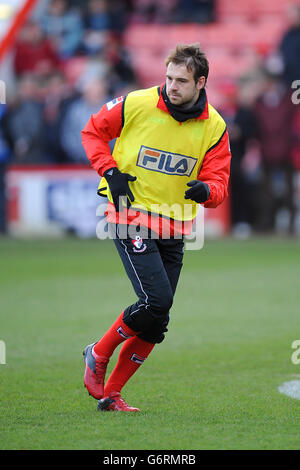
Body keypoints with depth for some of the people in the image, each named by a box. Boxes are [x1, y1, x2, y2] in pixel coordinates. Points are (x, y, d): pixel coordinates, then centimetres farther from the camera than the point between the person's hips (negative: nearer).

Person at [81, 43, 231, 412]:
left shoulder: (214, 127, -2)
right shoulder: (137, 105, -10)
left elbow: (219, 184, -2)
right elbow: (92, 131, 5)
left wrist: (204, 190, -26)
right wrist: (110, 171, -10)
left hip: (174, 229, 5)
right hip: (131, 218, -5)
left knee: (156, 323, 3)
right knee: (156, 301, -20)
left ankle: (110, 393, 16)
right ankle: (98, 355, 3)